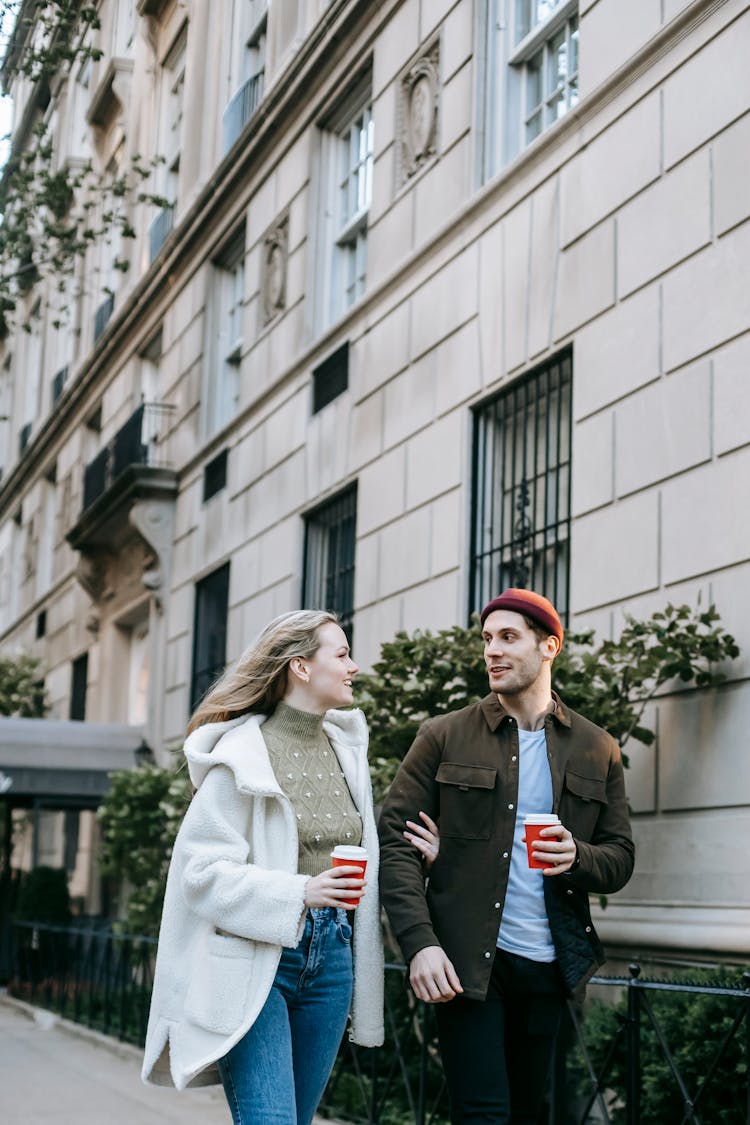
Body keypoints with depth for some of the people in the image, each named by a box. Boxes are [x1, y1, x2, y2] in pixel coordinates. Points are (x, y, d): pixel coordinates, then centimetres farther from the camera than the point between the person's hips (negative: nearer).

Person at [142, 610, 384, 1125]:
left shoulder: (346, 748, 10)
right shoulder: (244, 753, -10)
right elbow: (203, 868, -13)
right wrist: (298, 894, -21)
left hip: (330, 954, 6)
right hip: (255, 956, -6)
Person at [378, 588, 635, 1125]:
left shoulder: (596, 749, 8)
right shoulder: (444, 737, 1)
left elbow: (621, 859, 10)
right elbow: (395, 840, -4)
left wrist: (578, 856, -14)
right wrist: (419, 942, -16)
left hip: (550, 963, 3)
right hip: (467, 962, -3)